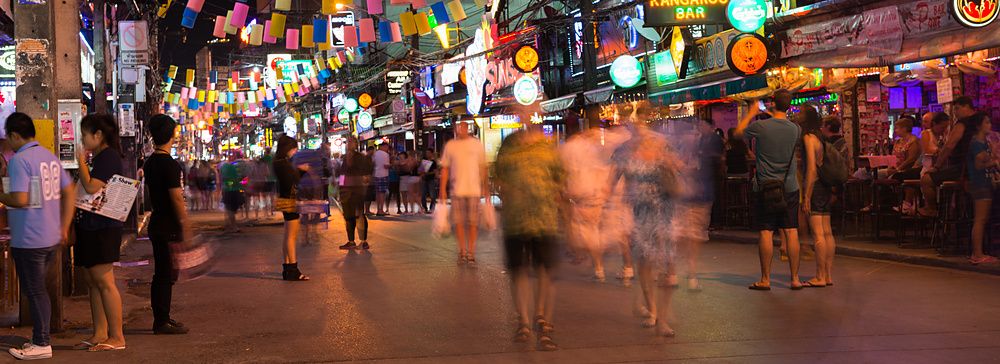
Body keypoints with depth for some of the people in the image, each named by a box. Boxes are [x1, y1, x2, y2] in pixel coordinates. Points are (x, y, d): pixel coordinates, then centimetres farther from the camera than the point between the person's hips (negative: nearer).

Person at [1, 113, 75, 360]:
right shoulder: (50, 157, 10)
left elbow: (20, 199, -24)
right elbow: (69, 193, 12)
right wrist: (64, 228, 15)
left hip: (28, 240, -8)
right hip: (52, 238, 8)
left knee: (34, 291, 1)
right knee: (38, 289, 18)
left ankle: (41, 344, 7)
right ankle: (41, 337, 24)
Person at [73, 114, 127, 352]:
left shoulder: (109, 156, -12)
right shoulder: (99, 157, 19)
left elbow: (92, 187, -21)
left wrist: (81, 161, -11)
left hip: (103, 227, -11)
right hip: (89, 226, 11)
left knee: (104, 281, -10)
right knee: (92, 281, 10)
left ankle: (117, 337, -7)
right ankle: (100, 334, 15)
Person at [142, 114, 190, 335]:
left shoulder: (149, 163, 11)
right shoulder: (170, 165, -17)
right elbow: (177, 199, -19)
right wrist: (186, 228, -14)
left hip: (156, 223, 9)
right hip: (169, 226, -9)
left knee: (161, 274, 14)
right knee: (167, 275, -4)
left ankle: (161, 318, 21)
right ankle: (162, 322, -2)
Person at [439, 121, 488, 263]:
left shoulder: (477, 144, 4)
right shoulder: (450, 146, 5)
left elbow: (483, 167, 8)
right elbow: (445, 169, 8)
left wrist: (485, 187, 6)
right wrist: (443, 190, 3)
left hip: (474, 189, 0)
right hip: (457, 190, 1)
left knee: (472, 222, 1)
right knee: (459, 222, 2)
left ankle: (471, 251, 9)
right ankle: (462, 251, 13)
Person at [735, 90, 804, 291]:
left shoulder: (760, 126, -12)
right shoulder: (795, 129, -2)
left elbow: (738, 132, 6)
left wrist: (751, 113, 20)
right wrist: (774, 116, 27)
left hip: (765, 187, -3)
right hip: (790, 187, 3)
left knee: (766, 233, 1)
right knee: (791, 232, 4)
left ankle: (765, 279, 5)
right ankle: (795, 278, 7)